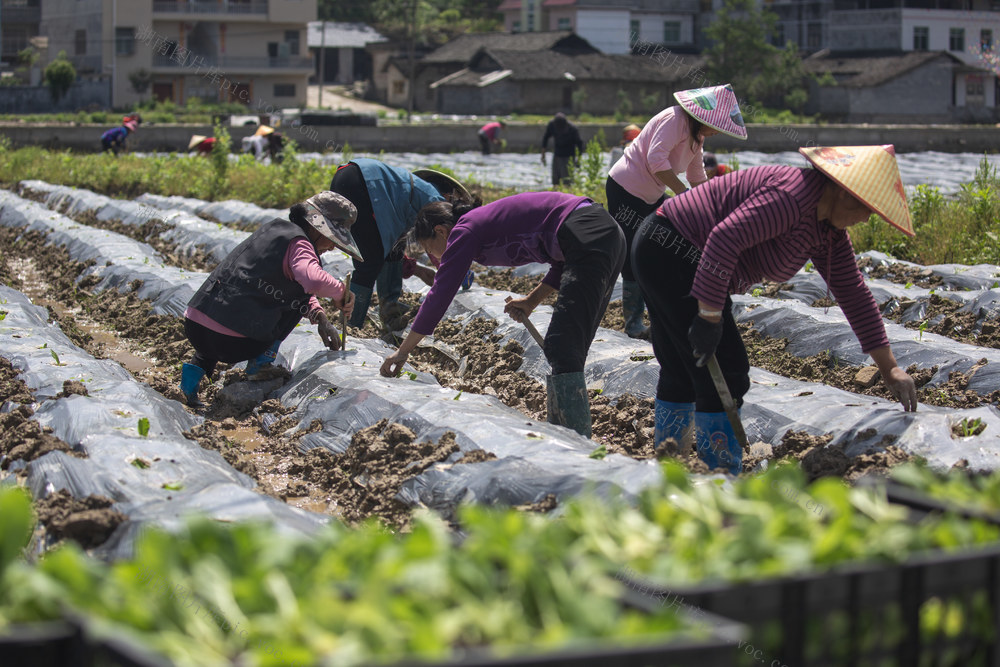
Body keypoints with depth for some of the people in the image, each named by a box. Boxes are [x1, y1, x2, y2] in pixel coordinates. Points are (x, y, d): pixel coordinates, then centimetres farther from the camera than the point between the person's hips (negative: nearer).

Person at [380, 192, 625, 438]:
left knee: (562, 351, -13)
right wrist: (532, 301, 18)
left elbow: (439, 295, 0)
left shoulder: (464, 231, 3)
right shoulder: (490, 218, 28)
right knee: (570, 348, 16)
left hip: (587, 240, -10)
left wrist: (403, 351, 7)